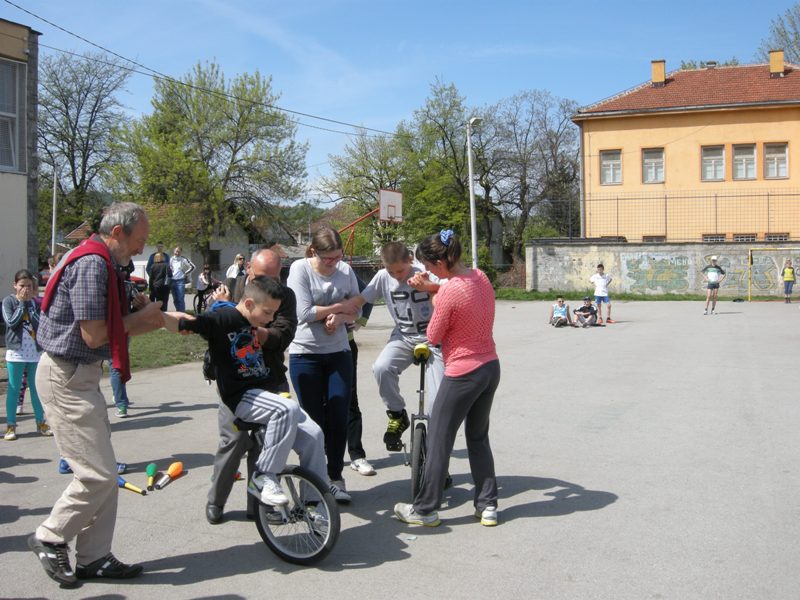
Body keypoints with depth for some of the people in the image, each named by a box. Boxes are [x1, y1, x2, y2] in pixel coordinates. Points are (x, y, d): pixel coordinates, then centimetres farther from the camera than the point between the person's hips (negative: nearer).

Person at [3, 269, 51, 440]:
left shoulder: (35, 302, 7)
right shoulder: (8, 301, -2)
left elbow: (41, 323, -4)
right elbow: (11, 322, -15)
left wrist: (29, 302, -7)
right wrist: (22, 302, -11)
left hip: (35, 352, 3)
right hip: (16, 352, -3)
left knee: (36, 388, 9)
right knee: (14, 389, 2)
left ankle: (41, 422, 16)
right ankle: (11, 426, 6)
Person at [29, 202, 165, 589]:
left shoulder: (98, 261, 14)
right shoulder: (92, 263, -19)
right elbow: (94, 335, -22)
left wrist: (148, 322, 1)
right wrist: (139, 319, -8)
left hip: (79, 375, 11)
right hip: (67, 377, -11)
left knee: (103, 472, 12)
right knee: (98, 474, -6)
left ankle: (94, 557, 20)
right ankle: (50, 538, 14)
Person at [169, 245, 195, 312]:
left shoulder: (184, 259, -6)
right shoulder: (171, 259, 9)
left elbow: (192, 266, -4)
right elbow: (169, 269, 24)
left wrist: (186, 273, -4)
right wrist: (169, 275, 11)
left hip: (180, 281, -5)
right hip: (173, 281, 5)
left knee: (181, 299, -9)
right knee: (175, 300, 11)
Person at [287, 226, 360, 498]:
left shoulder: (345, 271, 2)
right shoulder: (300, 269, -10)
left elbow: (356, 312, 6)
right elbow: (305, 313, -17)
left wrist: (339, 317, -16)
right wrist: (339, 306, -8)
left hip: (339, 353, 3)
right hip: (305, 354, -3)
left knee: (339, 418, 3)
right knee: (313, 420, 3)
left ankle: (336, 477, 19)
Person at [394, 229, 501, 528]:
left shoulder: (448, 292, -22)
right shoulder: (480, 277, 1)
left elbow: (433, 336, -12)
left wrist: (432, 297, 0)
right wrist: (432, 288, 4)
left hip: (463, 374, -8)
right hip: (491, 368, 8)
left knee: (439, 442, 6)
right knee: (478, 438, 20)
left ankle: (425, 510, 17)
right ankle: (488, 506, 24)